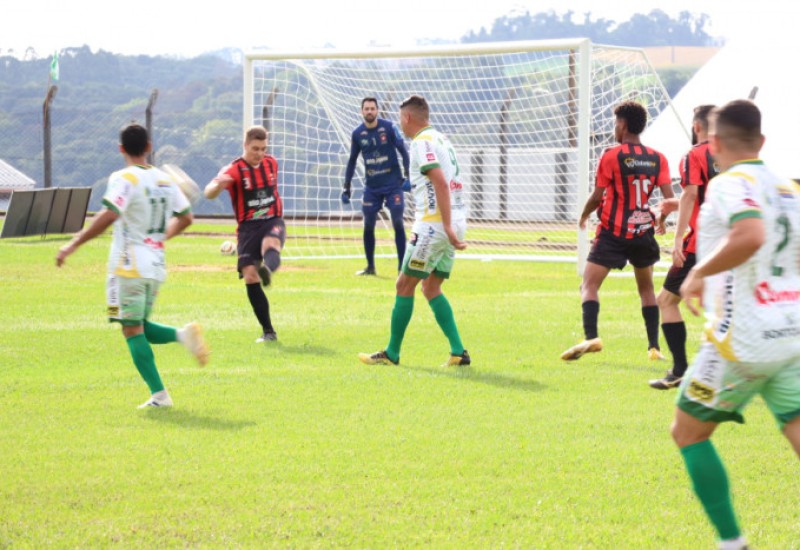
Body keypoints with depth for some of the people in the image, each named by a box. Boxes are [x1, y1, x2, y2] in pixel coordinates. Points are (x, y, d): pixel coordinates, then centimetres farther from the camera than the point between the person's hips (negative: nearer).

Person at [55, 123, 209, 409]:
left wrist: (73, 245, -23)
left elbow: (108, 216, -26)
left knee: (132, 330, -1)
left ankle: (159, 394, -7)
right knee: (140, 327, 19)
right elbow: (185, 217, 18)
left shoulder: (125, 179, -12)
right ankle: (183, 335, -7)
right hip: (157, 267, 7)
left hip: (129, 265, -7)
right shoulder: (164, 179, 10)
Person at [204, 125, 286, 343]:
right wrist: (218, 184, -44)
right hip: (248, 227, -2)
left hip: (272, 221, 2)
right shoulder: (234, 170, -7)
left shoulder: (271, 163, 8)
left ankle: (267, 271, -67)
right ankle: (268, 332, -1)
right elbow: (209, 193, -23)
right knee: (250, 276, -10)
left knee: (270, 245, -34)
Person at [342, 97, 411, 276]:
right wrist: (346, 187, 10)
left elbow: (403, 151, -4)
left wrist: (407, 176, -13)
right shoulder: (357, 134, 2)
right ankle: (370, 266, 15)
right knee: (368, 225, 2)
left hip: (393, 184, -3)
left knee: (398, 223, -8)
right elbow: (352, 161, 12)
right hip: (372, 187, 3)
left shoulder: (388, 128, -7)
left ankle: (402, 265, -2)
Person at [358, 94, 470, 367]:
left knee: (404, 285, 1)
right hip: (456, 222, 9)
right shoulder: (441, 139, 18)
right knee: (431, 288, 14)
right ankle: (458, 352, 6)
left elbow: (440, 183, -21)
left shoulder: (422, 142, -10)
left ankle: (392, 353, 6)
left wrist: (447, 227, -24)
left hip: (434, 223, -9)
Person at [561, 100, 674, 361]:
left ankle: (591, 337, -27)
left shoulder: (611, 156, -9)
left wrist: (584, 215, 12)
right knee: (646, 288, 20)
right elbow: (670, 198, -2)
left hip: (613, 232, -4)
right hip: (644, 232, 4)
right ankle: (654, 346, 17)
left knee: (589, 286, -5)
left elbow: (597, 196, -8)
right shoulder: (657, 159, 2)